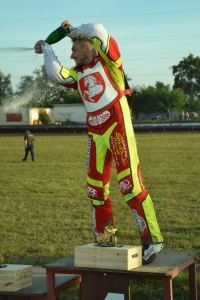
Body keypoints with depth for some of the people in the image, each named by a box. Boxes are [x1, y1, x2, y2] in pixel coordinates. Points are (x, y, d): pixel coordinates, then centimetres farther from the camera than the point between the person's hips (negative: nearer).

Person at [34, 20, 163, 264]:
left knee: (130, 184, -12)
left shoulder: (108, 62, 1)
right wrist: (46, 49, 16)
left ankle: (152, 239, -7)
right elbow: (56, 74, 4)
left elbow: (98, 31, -9)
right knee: (95, 189, 7)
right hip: (96, 134, 7)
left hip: (118, 128, -7)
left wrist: (72, 29, 6)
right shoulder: (78, 75, 16)